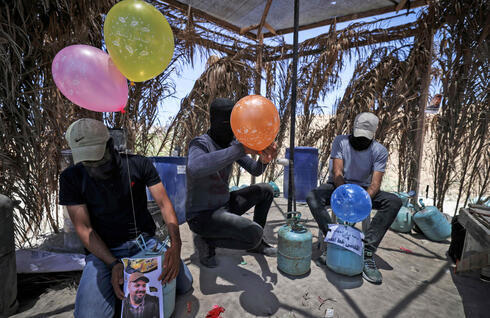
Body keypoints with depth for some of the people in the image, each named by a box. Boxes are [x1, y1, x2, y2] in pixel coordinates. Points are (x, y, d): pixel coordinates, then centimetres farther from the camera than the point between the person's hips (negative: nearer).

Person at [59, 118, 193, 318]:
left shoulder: (139, 164, -8)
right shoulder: (71, 178, -7)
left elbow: (164, 204, -9)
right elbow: (83, 228, -8)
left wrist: (175, 245, -24)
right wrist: (113, 264, -20)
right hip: (103, 250, 0)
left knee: (184, 284, -9)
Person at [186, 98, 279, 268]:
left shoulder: (232, 144, 2)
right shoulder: (200, 143, -20)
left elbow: (255, 170, 5)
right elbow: (195, 168, -45)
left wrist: (264, 159, -20)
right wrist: (242, 149, -46)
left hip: (225, 205, 8)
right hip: (201, 215, -8)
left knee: (265, 190, 7)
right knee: (254, 233, -26)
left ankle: (256, 243, 18)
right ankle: (206, 242, -2)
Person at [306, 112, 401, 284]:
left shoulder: (380, 151, -5)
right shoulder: (340, 141, -8)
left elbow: (375, 183, -14)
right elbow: (337, 172, -17)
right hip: (337, 186, -1)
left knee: (394, 201, -25)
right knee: (312, 197, -31)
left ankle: (367, 252, -30)